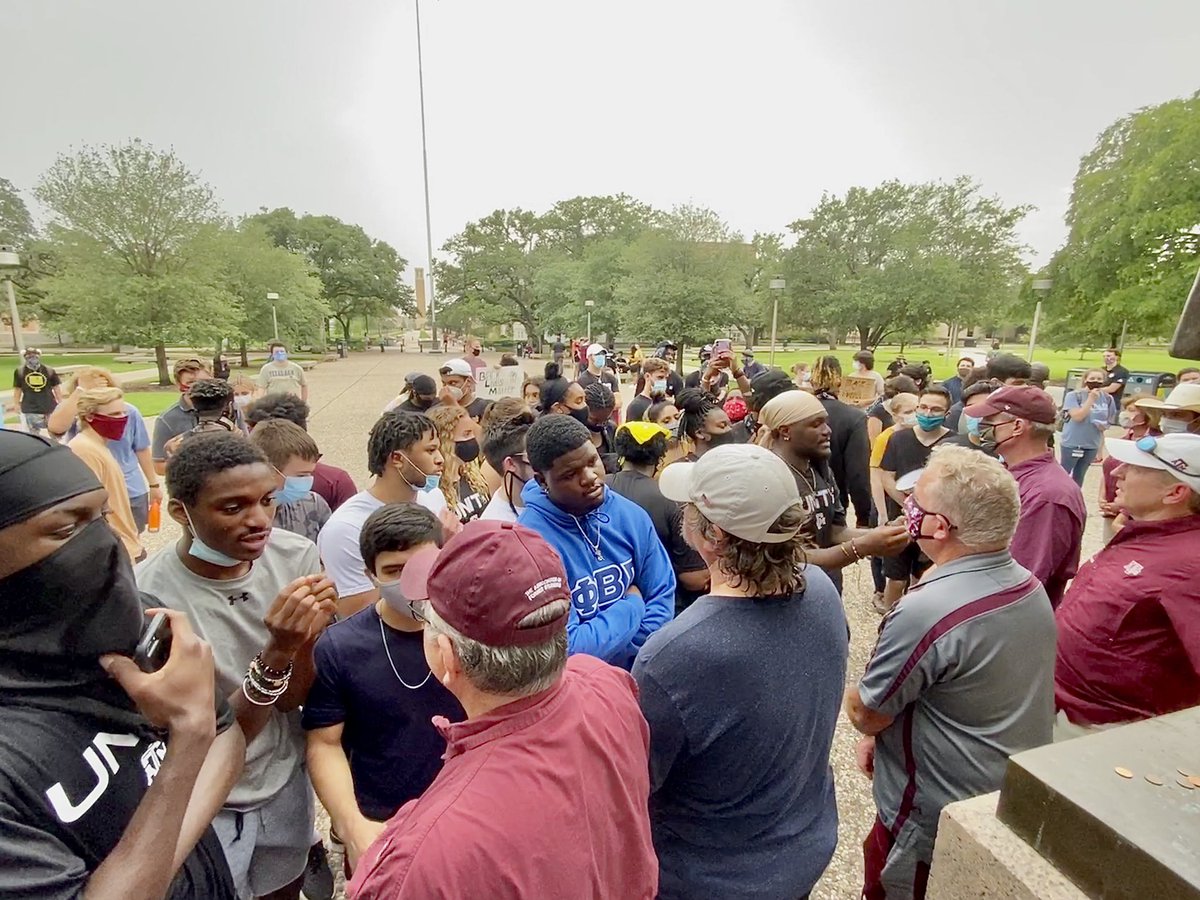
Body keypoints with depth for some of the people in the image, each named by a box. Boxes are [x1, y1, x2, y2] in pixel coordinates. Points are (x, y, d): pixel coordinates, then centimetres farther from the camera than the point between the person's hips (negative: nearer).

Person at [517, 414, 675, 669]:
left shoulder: (632, 516, -6)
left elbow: (662, 597, 0)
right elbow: (567, 650, -21)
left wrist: (626, 656, -11)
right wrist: (632, 606, -10)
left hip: (631, 673, 4)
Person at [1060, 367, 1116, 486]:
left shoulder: (1107, 399, 2)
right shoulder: (1073, 395, -12)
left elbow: (1108, 420, 14)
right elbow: (1077, 416, -21)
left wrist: (1105, 426, -8)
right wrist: (1091, 399, -23)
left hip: (1092, 445, 4)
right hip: (1072, 443, -4)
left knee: (1079, 475, 15)